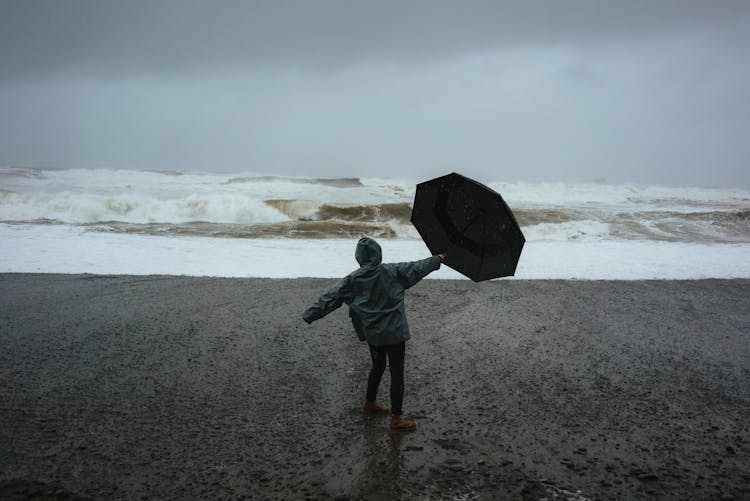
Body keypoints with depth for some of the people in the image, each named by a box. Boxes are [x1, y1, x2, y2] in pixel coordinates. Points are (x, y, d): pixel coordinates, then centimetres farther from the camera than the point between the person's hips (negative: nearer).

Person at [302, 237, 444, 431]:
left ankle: (370, 404, 41)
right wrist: (437, 260, 19)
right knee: (397, 373, 4)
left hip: (371, 333, 4)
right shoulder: (392, 271, -11)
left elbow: (330, 298, -5)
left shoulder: (352, 280, -7)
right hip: (394, 332, -4)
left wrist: (310, 314, 3)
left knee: (377, 366, 26)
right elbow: (417, 268, 2)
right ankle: (396, 418, 8)